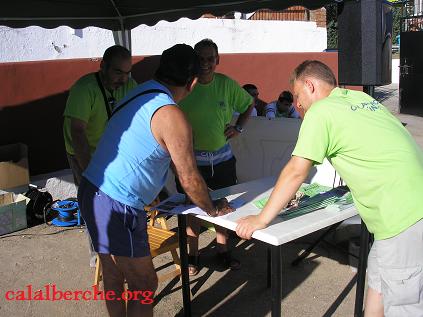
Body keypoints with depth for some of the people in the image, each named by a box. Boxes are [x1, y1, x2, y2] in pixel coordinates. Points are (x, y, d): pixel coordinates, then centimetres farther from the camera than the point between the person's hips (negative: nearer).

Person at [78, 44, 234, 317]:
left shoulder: (139, 94, 8)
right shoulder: (171, 116, -19)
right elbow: (189, 179, -12)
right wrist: (213, 210, 5)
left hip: (91, 193, 9)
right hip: (118, 208, -9)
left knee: (114, 278, 23)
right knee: (145, 285, 6)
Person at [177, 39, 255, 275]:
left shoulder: (227, 84, -3)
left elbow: (248, 104, 14)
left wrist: (239, 127, 2)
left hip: (222, 157, 3)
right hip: (191, 159, -3)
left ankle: (223, 251, 31)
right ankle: (193, 254, 26)